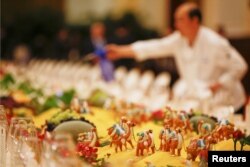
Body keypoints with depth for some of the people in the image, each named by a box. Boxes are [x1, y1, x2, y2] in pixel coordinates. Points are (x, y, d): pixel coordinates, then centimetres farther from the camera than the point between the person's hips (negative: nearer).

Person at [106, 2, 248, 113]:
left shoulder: (215, 43, -20)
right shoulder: (179, 40, -2)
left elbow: (239, 67, -16)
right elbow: (156, 47, -3)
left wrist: (217, 86, -18)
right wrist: (121, 51, -7)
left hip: (219, 103, -6)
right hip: (195, 98, 6)